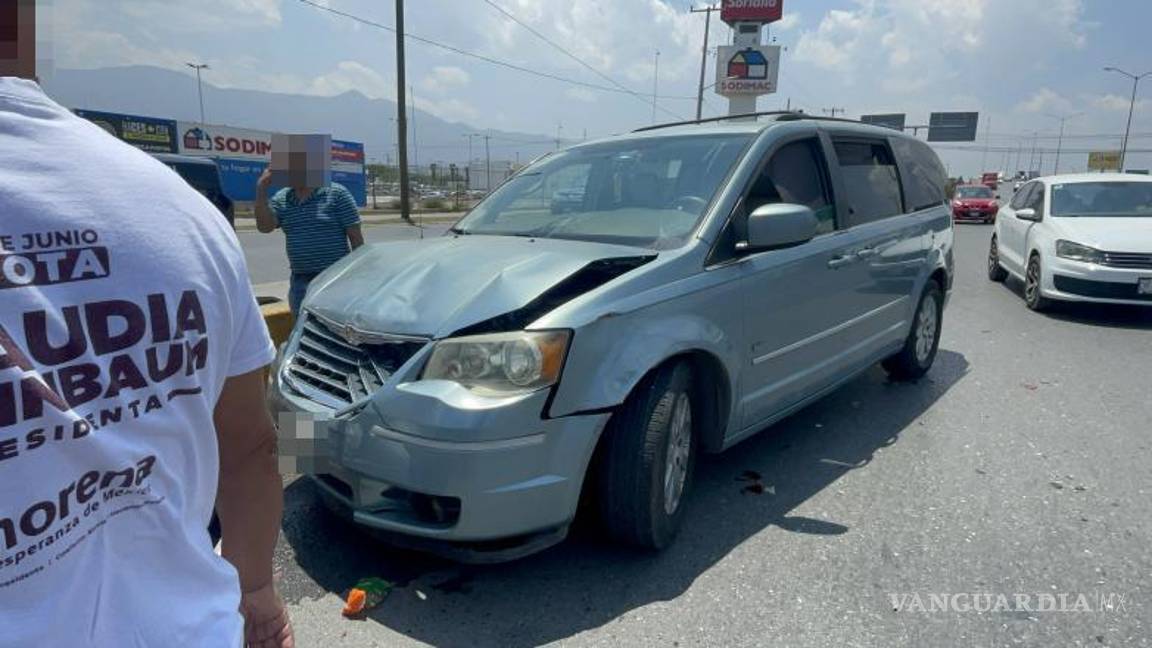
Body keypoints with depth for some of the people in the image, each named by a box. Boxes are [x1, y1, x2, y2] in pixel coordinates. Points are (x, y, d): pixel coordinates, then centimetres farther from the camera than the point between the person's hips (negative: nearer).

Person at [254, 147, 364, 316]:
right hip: (299, 281, 6)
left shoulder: (337, 194, -5)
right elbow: (264, 226, -4)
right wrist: (261, 189, -9)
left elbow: (356, 237, -6)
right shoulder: (281, 199, 9)